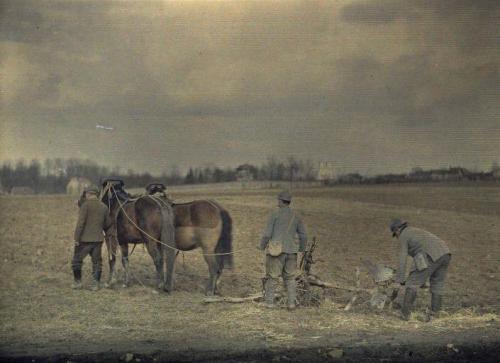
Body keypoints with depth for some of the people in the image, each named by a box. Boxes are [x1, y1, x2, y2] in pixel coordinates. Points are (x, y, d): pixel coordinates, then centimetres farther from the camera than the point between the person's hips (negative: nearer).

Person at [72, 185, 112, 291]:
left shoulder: (86, 205, -12)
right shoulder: (104, 206, 5)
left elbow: (80, 222, -17)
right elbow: (108, 224, 12)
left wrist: (76, 238, -13)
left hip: (85, 239, -5)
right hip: (98, 238, 5)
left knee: (77, 260, 11)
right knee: (97, 261, 11)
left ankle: (77, 282, 17)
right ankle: (95, 284, 10)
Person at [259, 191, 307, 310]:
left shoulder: (275, 214, -4)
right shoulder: (296, 217, 10)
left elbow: (267, 233, -7)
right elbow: (303, 236, 11)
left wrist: (262, 246, 8)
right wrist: (301, 250, 26)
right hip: (291, 251, 4)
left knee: (272, 277, 8)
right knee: (289, 278, 14)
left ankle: (269, 302, 9)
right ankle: (292, 302, 4)